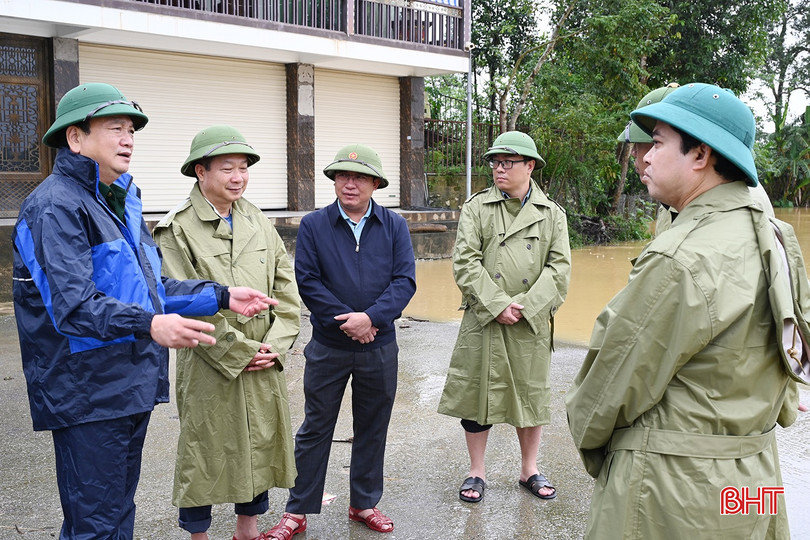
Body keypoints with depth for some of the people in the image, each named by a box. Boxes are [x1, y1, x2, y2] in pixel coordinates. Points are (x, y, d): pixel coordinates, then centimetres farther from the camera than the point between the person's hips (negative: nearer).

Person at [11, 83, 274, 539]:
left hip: (132, 386, 9)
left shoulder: (121, 202, 17)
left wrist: (222, 296, 11)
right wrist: (148, 324, -40)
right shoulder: (56, 206, -14)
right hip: (88, 394, -9)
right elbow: (73, 305, -25)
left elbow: (148, 288, 20)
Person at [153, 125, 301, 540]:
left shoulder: (259, 222, 9)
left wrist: (275, 346, -5)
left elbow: (286, 288, 7)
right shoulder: (176, 230, -8)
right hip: (209, 366, -5)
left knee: (259, 446, 15)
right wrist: (239, 353, -14)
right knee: (205, 453, 7)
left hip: (263, 365, 5)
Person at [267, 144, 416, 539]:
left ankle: (364, 503, 30)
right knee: (315, 429, 7)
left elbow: (405, 280, -6)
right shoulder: (313, 225, -1)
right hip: (328, 347, -1)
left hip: (379, 347, 2)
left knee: (372, 428, 13)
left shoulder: (394, 226, 1)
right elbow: (307, 281, -8)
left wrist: (371, 317, -20)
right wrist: (345, 321, -15)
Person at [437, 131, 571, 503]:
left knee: (532, 395, 12)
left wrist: (525, 306, -14)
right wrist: (498, 306, -15)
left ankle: (529, 470, 31)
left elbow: (559, 267, -2)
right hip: (483, 321, -1)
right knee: (478, 393, 6)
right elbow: (465, 262, -7)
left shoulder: (552, 214, 4)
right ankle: (476, 473, 23)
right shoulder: (476, 207, 1)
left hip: (531, 322, 1)